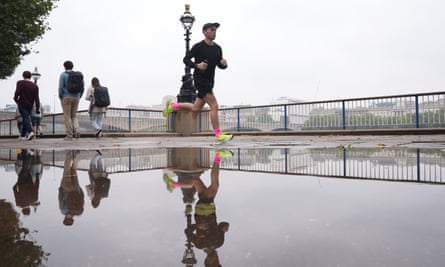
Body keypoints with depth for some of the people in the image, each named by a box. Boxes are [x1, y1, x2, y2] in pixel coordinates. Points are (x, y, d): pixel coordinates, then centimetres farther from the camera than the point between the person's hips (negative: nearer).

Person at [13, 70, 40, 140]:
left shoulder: (20, 83, -6)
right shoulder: (35, 86, 2)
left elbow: (17, 92, -17)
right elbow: (36, 98, -4)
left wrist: (16, 99, 1)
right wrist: (38, 107, -5)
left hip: (22, 104, -4)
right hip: (30, 105, 4)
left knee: (25, 118, -9)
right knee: (26, 117, 16)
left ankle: (30, 132, -32)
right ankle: (23, 134, 25)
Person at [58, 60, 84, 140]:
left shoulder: (63, 75, -2)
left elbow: (61, 87, -11)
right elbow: (82, 88, 6)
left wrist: (60, 97, 0)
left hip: (66, 97, -4)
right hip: (76, 98, 4)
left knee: (67, 116, 1)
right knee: (74, 116, 14)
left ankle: (69, 135, 0)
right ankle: (76, 130, -10)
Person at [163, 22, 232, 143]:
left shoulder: (217, 48, 11)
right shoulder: (198, 46, -6)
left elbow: (220, 66, 17)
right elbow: (186, 59, -5)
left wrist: (224, 63, -7)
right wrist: (197, 65, -22)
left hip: (209, 82, 8)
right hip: (200, 80, -7)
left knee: (195, 109, 13)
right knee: (214, 106, -16)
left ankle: (173, 105, 33)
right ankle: (218, 135, -9)